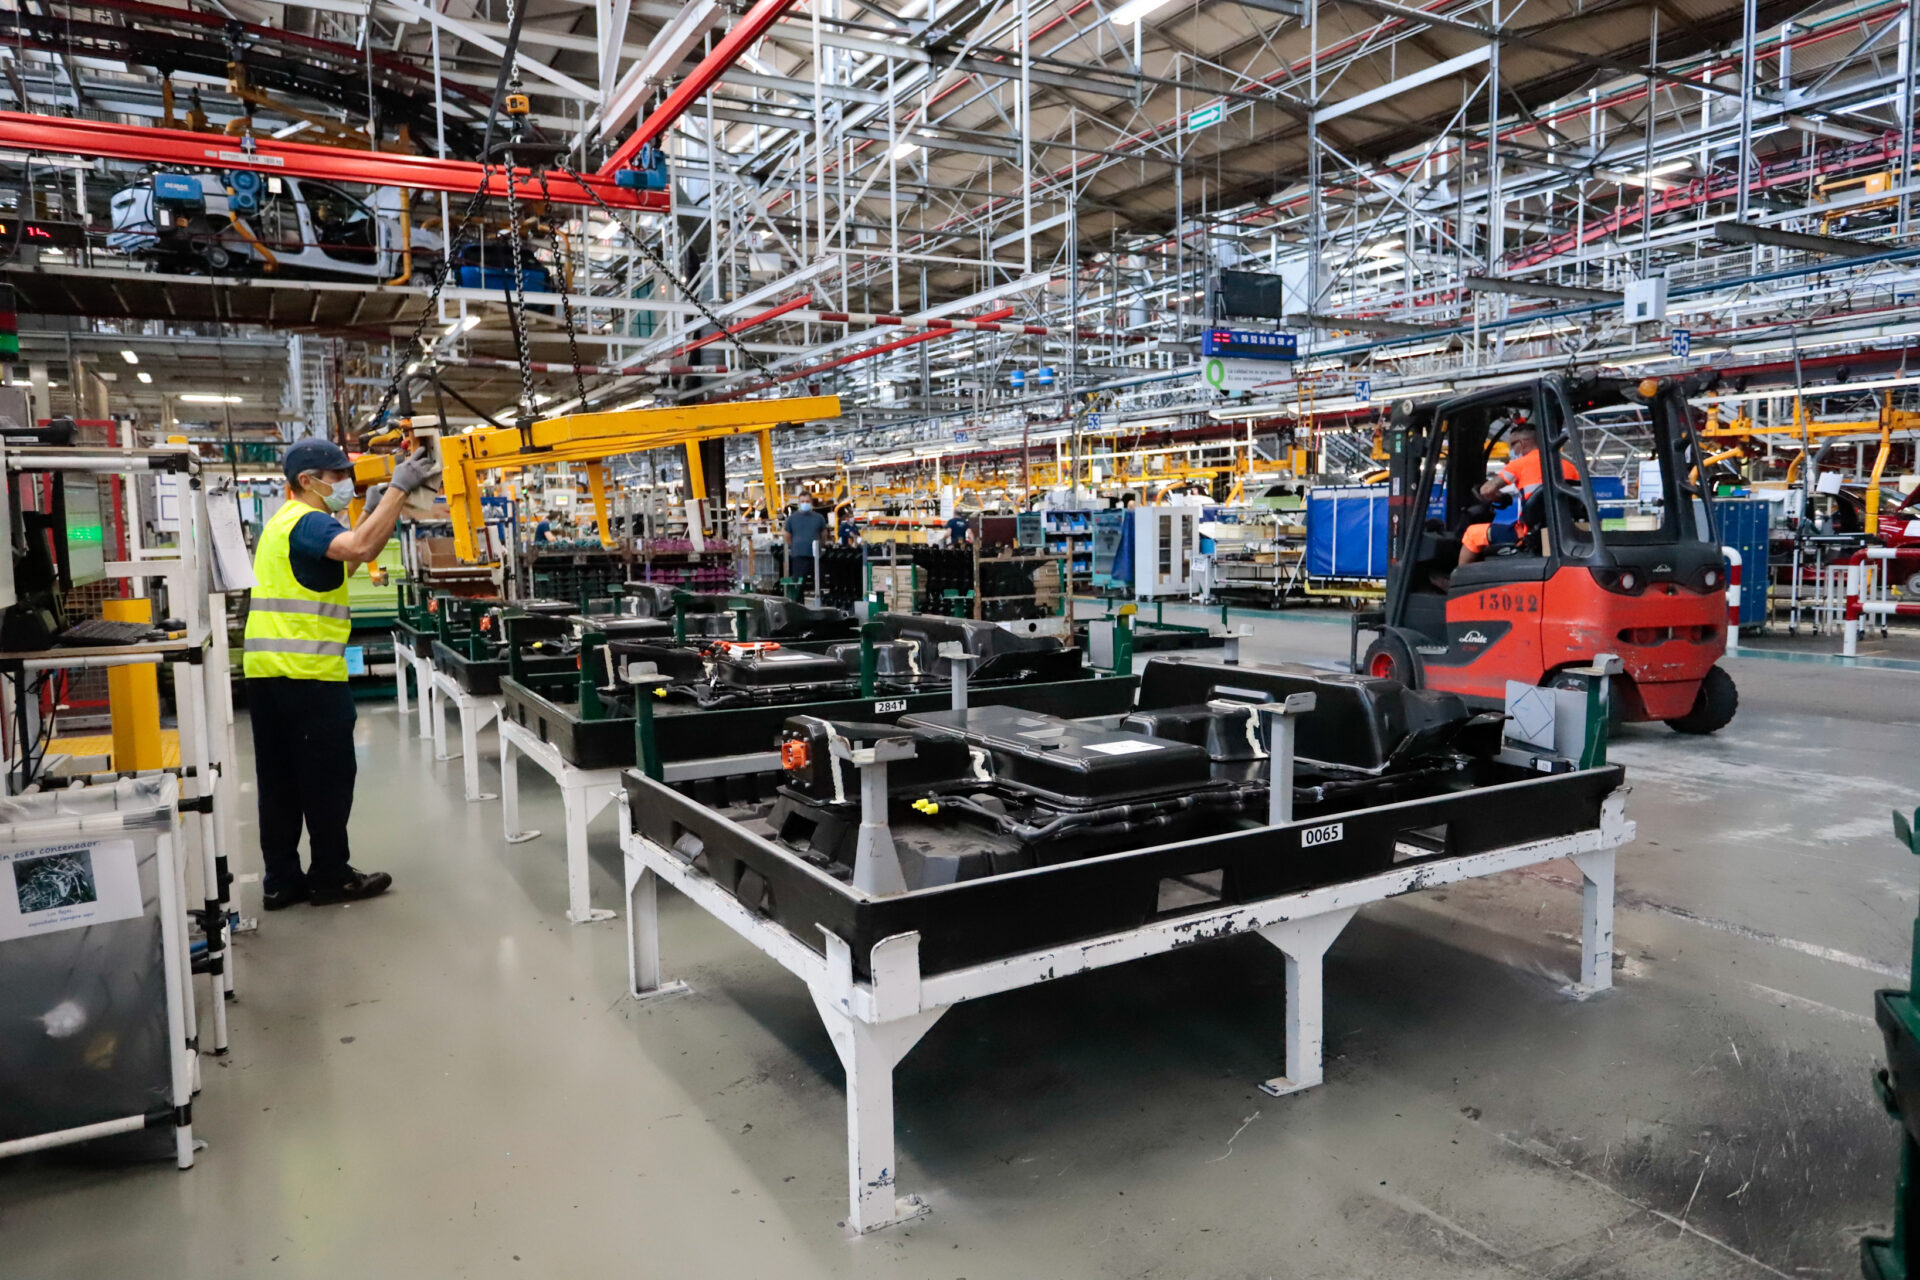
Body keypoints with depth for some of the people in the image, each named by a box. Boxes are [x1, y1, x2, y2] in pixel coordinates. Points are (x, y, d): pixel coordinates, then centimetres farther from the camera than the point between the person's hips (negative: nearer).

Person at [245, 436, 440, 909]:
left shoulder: (287, 522, 20)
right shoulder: (307, 521, -12)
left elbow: (345, 559, 25)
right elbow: (361, 547, -31)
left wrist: (377, 507, 20)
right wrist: (399, 487, -27)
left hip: (266, 673, 10)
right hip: (309, 673, -10)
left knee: (279, 780, 12)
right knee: (328, 777, 1)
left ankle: (282, 879, 19)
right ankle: (330, 877, 10)